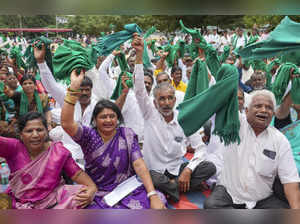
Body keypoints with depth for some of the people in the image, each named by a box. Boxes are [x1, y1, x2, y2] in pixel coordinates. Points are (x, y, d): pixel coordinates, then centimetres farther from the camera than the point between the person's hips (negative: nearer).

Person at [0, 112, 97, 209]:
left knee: (85, 194, -18)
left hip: (54, 203, 0)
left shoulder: (59, 151, -5)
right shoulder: (14, 148, -8)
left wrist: (92, 187, -20)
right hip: (23, 206, 0)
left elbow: (77, 173, -4)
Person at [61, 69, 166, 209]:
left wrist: (154, 196, -19)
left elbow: (139, 165, -7)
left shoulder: (127, 134, 0)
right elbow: (66, 123, -21)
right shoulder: (89, 136, -3)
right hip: (98, 194, 0)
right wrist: (73, 87, -29)